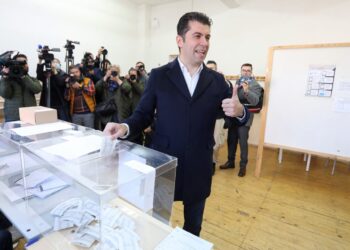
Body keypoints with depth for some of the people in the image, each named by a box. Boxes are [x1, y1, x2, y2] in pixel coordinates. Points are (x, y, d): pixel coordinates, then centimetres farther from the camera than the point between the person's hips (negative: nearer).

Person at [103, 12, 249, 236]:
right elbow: (144, 114, -2)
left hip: (199, 169, 2)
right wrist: (125, 127, -22)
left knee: (194, 228, 24)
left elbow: (237, 115, 3)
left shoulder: (217, 81, 1)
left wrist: (239, 111, -21)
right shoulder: (159, 76, -4)